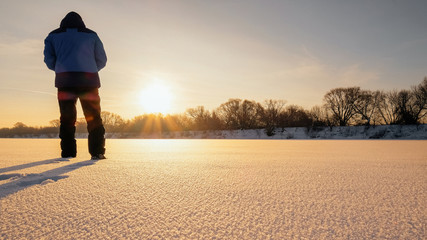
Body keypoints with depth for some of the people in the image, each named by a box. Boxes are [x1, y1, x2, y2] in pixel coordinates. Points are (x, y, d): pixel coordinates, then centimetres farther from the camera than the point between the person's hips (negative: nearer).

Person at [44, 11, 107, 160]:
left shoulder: (54, 35, 19)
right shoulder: (91, 35, 19)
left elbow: (49, 60, 9)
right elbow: (102, 60, 14)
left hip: (65, 79, 1)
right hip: (89, 79, 0)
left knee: (67, 117, 4)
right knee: (94, 117, 3)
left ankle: (68, 153, 1)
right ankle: (97, 152, -3)